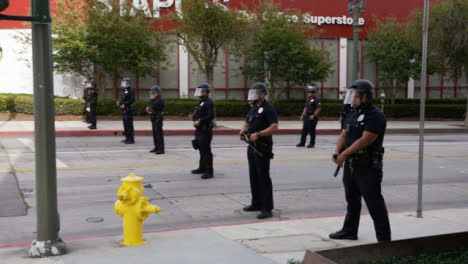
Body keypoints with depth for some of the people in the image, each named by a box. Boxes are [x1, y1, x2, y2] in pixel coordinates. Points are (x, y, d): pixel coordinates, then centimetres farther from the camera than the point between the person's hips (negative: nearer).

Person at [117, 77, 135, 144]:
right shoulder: (123, 91, 18)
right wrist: (119, 102, 6)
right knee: (125, 124, 13)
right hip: (124, 110, 9)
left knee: (129, 125, -9)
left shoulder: (131, 91, -10)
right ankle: (127, 138, 22)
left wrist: (125, 104, -22)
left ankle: (131, 139, -6)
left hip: (128, 110, -9)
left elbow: (132, 100, -19)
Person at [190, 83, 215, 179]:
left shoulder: (209, 102, -15)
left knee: (206, 151, -8)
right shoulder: (201, 102, 17)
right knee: (201, 150, 18)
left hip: (205, 130, -10)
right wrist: (194, 117, 8)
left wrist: (199, 121, -22)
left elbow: (211, 116, -24)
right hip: (199, 129, 10)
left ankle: (209, 171, -3)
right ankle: (202, 168, 30)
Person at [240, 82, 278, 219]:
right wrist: (242, 132, 1)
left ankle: (267, 208, -4)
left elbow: (274, 127, -21)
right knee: (253, 177, 15)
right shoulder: (253, 109, 16)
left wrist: (258, 134, -28)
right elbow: (246, 123, 22)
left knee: (263, 178, -7)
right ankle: (256, 203, 27)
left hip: (263, 148, -9)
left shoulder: (268, 108, -12)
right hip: (252, 146, 9)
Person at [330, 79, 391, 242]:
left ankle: (384, 238, 2)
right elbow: (344, 135, 12)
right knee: (352, 200, 18)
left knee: (374, 203, -4)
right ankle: (349, 231, 31)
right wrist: (337, 152, -5)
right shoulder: (354, 115, 13)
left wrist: (344, 154, -18)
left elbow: (364, 140, -22)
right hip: (351, 165, 9)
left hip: (368, 167, -9)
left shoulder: (376, 116, -14)